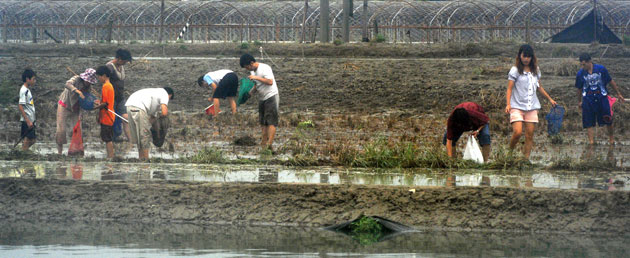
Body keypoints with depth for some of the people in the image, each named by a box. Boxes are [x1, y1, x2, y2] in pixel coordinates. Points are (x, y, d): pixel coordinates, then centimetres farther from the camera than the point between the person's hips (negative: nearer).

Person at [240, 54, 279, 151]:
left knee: (271, 121, -14)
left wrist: (256, 78, -26)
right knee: (263, 121, 7)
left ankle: (269, 143, -22)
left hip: (271, 96, -9)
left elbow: (270, 82, -26)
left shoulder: (265, 68, -17)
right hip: (262, 98, 9)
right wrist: (251, 92, -1)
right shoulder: (252, 71, 9)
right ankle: (264, 142, 10)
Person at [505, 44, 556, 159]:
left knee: (530, 135, -2)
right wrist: (508, 104, -17)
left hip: (532, 107, 4)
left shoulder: (536, 70, 13)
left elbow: (539, 87, 26)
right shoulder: (515, 70, -1)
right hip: (517, 106, -4)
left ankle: (526, 158, 3)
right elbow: (509, 89, -5)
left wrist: (550, 99, 27)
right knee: (517, 132, -18)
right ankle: (510, 152, 5)